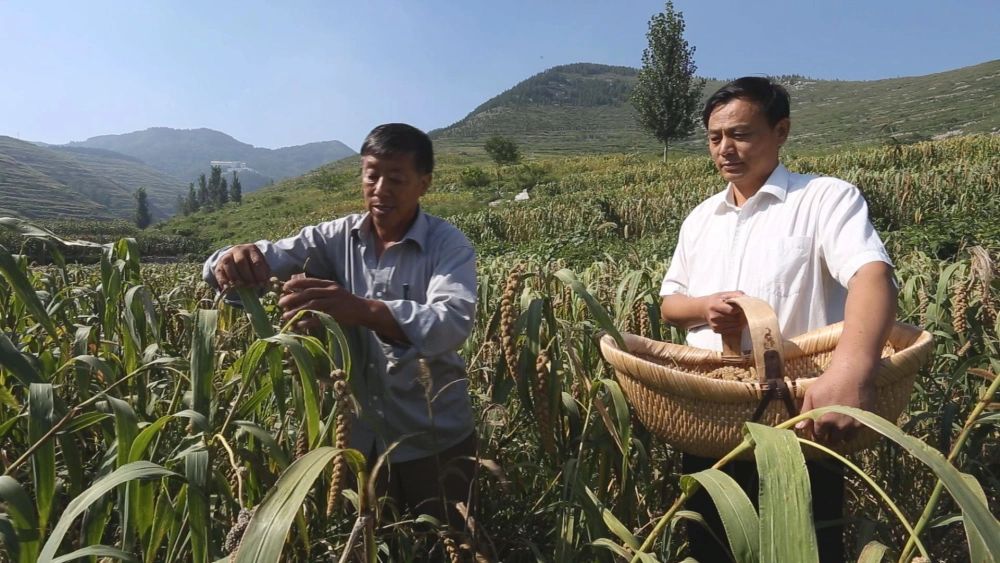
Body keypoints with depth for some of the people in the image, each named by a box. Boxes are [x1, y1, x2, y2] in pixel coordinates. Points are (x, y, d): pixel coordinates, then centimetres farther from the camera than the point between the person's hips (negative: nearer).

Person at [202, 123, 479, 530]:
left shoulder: (448, 245, -14)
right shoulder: (336, 238, -2)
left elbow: (454, 323, -31)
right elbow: (271, 257, -12)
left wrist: (363, 310, -46)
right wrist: (239, 257, -35)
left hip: (434, 442, -3)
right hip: (360, 436, 3)